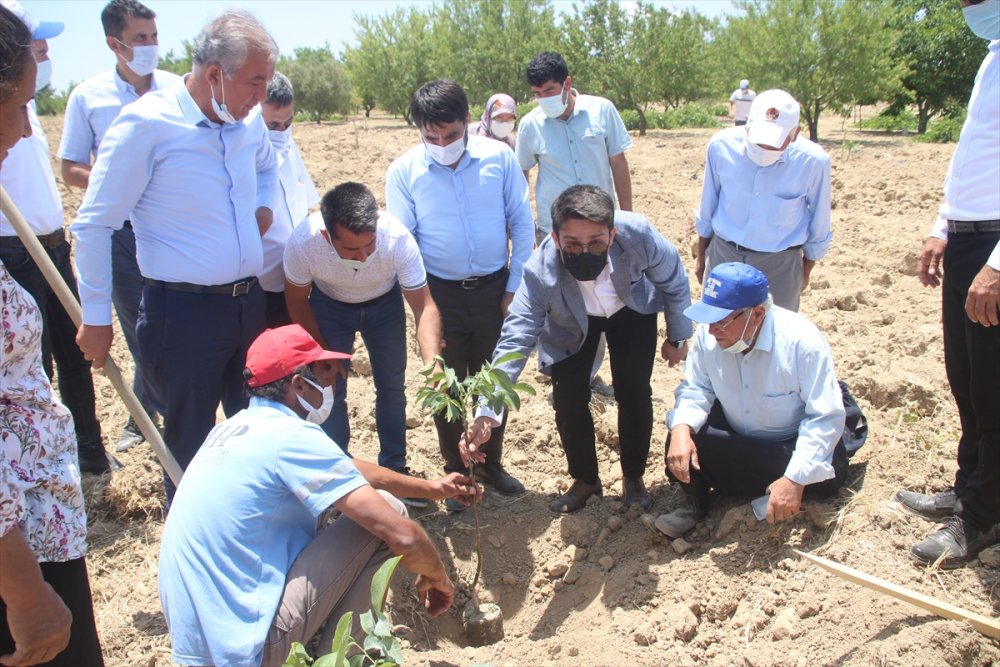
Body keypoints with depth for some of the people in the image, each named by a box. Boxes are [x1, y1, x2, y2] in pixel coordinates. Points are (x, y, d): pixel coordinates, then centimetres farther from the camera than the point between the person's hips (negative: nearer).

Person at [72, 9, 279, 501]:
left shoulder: (249, 123, 3)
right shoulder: (146, 123, -15)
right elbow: (94, 225, -10)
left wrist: (264, 206, 7)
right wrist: (95, 318, -7)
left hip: (248, 302, 7)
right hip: (183, 312, -6)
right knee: (190, 444, 8)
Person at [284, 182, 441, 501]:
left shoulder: (397, 238, -39)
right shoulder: (302, 242, -37)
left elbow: (424, 307, -34)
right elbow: (297, 300, -16)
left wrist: (432, 364, -50)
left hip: (385, 301, 1)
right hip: (329, 304, 0)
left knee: (392, 385, 5)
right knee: (329, 388, -5)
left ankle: (395, 470, 23)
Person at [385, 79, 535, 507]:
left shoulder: (498, 157, -8)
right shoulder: (403, 171, -9)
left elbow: (521, 222, -1)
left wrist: (516, 286, -2)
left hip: (494, 290, 1)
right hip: (440, 294, -1)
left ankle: (491, 463, 34)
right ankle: (455, 471, 30)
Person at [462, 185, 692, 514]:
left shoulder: (637, 233, -39)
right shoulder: (540, 272, -40)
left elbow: (674, 280, -18)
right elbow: (515, 339, -42)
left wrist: (678, 336, -4)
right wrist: (488, 412, -53)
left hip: (632, 311, 0)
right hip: (571, 324, 0)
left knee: (634, 395, -6)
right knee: (568, 400, -7)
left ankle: (633, 478, 20)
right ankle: (585, 480, 20)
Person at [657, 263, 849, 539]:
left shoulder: (802, 341, -28)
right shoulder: (709, 334, -17)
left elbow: (826, 417, -27)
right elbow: (695, 389, -8)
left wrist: (795, 480, -35)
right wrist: (681, 429, -31)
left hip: (788, 446, -2)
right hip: (734, 439, 2)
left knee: (830, 473, -29)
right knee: (682, 439, -23)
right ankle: (695, 505, 5)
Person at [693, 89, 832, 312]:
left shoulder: (813, 161, -19)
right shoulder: (722, 145, -16)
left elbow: (818, 226, -2)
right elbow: (707, 208, 1)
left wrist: (806, 272, 9)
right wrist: (701, 256, 11)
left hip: (780, 265, -1)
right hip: (723, 255, 2)